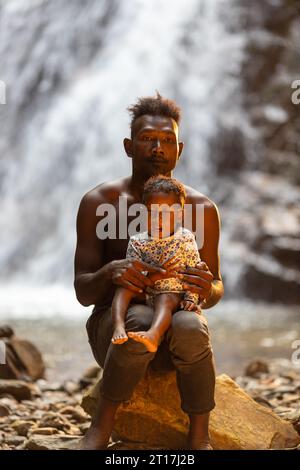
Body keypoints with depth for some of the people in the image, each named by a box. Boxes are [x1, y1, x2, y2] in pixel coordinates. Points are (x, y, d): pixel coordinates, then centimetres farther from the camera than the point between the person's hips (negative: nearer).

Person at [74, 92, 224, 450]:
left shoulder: (201, 209, -1)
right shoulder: (98, 202, -4)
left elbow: (216, 289, 5)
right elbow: (83, 291, -6)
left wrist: (208, 290, -22)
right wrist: (110, 272, -31)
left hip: (175, 328, 1)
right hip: (112, 323, -1)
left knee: (190, 327, -36)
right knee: (141, 321, -38)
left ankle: (199, 438, -19)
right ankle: (100, 429, -19)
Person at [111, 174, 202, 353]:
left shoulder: (185, 239, 4)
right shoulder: (137, 242, 7)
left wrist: (190, 299, -12)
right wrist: (156, 273, -21)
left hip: (172, 293, -3)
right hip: (143, 293, 3)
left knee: (165, 299, -35)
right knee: (124, 288, -23)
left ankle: (154, 335, -64)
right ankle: (119, 326, -43)